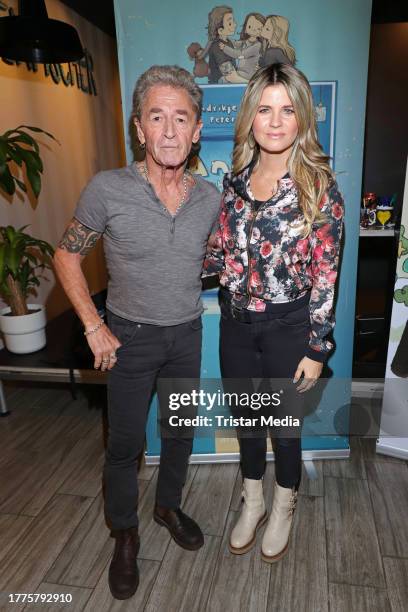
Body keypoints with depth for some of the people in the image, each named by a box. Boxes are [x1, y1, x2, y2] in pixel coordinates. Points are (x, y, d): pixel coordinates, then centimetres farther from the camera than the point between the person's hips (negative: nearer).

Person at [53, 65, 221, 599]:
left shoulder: (210, 198, -5)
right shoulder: (107, 190, -16)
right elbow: (67, 255, -6)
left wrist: (186, 291, 3)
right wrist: (94, 326, -10)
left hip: (187, 334, 4)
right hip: (131, 336, -3)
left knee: (181, 431, 19)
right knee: (126, 443, 9)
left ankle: (169, 506, 46)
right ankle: (125, 535, 36)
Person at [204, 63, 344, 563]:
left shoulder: (318, 187, -11)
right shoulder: (235, 180, 2)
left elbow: (325, 273, -11)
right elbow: (220, 254, 6)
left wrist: (317, 348, -11)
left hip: (288, 325, -4)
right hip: (235, 323, 4)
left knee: (285, 422, 14)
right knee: (244, 415, 19)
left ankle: (283, 509, 44)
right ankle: (252, 503, 46)